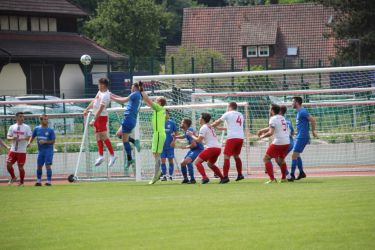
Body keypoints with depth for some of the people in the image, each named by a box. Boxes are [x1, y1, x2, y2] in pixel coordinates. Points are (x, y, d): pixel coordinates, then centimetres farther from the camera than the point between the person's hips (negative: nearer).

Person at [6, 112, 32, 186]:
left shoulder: (26, 127, 0)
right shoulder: (12, 127, 8)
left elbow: (29, 137, -7)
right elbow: (8, 137, 7)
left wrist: (21, 139, -24)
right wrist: (12, 138, -16)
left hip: (22, 151, -3)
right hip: (13, 150, 3)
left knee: (20, 166, -1)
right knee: (8, 165, -2)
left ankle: (21, 182, 15)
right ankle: (13, 178, 22)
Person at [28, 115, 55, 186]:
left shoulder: (50, 130, -5)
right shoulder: (37, 129, 5)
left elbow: (53, 141, -5)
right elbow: (32, 137, 16)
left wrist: (45, 142, -18)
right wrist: (29, 143, -2)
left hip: (48, 150, -4)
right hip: (40, 150, 4)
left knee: (48, 165, -9)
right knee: (39, 166, 9)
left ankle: (49, 181, -4)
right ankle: (38, 181, 21)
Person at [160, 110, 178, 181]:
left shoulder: (172, 123, -1)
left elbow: (175, 133, 4)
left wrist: (174, 141, -8)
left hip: (170, 145, -1)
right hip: (162, 145, 1)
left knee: (170, 160, 2)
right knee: (163, 161, 1)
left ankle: (171, 175, 9)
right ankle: (164, 176, 8)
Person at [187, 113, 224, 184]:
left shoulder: (203, 128, -4)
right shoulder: (210, 127, 24)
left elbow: (199, 140, -9)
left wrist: (192, 135, 6)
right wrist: (195, 135, 21)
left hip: (211, 148, -9)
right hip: (218, 148, 9)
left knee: (197, 162, -5)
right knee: (210, 164, 28)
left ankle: (204, 177, -22)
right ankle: (222, 178, 19)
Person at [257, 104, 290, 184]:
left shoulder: (273, 119, -9)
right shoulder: (282, 118, 16)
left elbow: (271, 132, -18)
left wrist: (263, 136, -2)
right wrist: (262, 130, 23)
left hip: (278, 142, -8)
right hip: (286, 142, 8)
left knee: (266, 159, 1)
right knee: (280, 160, 28)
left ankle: (272, 179, -9)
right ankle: (284, 178, 27)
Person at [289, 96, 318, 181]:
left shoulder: (302, 112, -15)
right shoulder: (299, 112, 16)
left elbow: (313, 120, -21)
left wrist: (313, 131, -14)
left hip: (302, 136, -10)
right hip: (299, 136, 10)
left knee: (294, 155, -10)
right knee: (297, 155, 17)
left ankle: (292, 175, -9)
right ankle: (301, 173, 22)